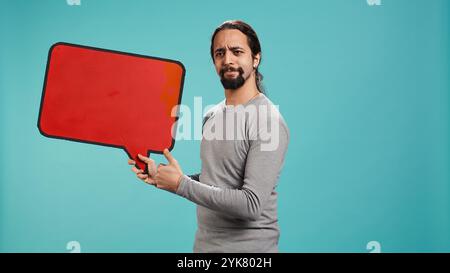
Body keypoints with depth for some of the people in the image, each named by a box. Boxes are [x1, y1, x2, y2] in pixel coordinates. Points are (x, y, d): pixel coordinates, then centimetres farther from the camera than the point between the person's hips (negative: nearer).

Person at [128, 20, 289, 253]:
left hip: (248, 246, -7)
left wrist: (181, 184, -20)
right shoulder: (212, 115, 6)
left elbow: (251, 205, -24)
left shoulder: (267, 122, -19)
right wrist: (161, 176, 1)